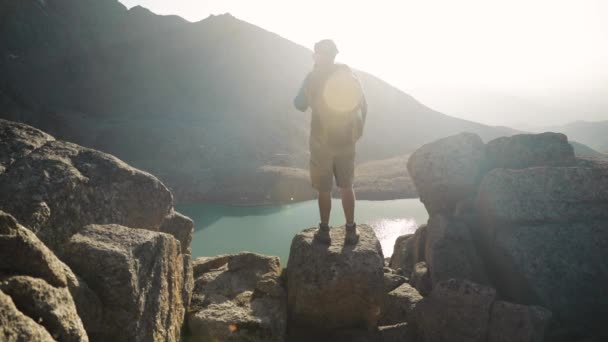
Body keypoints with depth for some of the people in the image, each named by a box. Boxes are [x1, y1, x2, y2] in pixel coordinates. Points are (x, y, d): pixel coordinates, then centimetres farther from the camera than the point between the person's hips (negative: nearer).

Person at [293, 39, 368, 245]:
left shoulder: (314, 78, -11)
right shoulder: (350, 77, 2)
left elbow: (300, 105, -1)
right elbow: (363, 107, 7)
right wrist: (357, 131, 19)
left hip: (322, 143, -3)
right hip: (347, 141, 4)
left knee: (324, 190, 8)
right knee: (347, 187, 14)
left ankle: (324, 232, 16)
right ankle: (351, 231, 18)